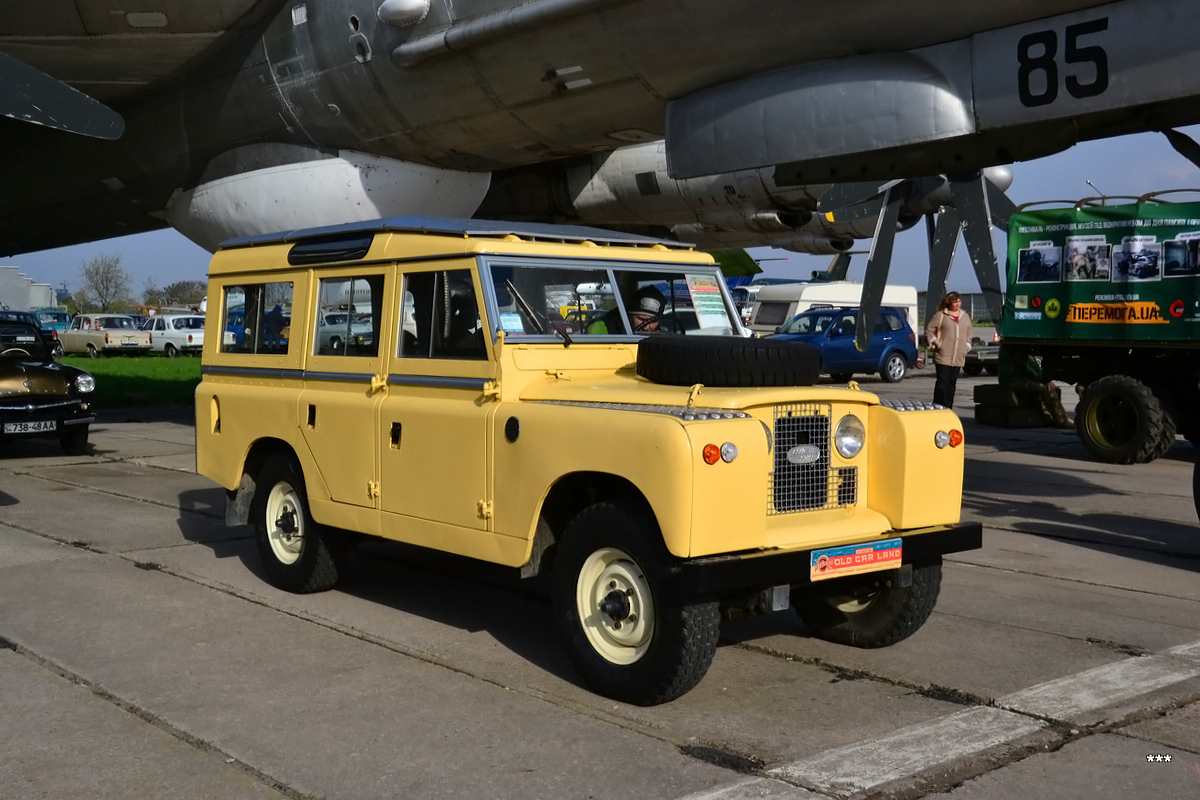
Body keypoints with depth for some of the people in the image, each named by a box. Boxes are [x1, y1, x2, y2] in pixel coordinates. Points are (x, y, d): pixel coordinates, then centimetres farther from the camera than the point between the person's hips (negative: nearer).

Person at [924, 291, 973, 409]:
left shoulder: (965, 317, 14)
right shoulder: (940, 315, -2)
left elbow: (968, 333, 24)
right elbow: (929, 330, -1)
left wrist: (966, 346, 11)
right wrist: (936, 343, -8)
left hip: (958, 357, 5)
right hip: (943, 356, -5)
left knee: (952, 383, 8)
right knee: (942, 382, -10)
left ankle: (948, 409, 13)